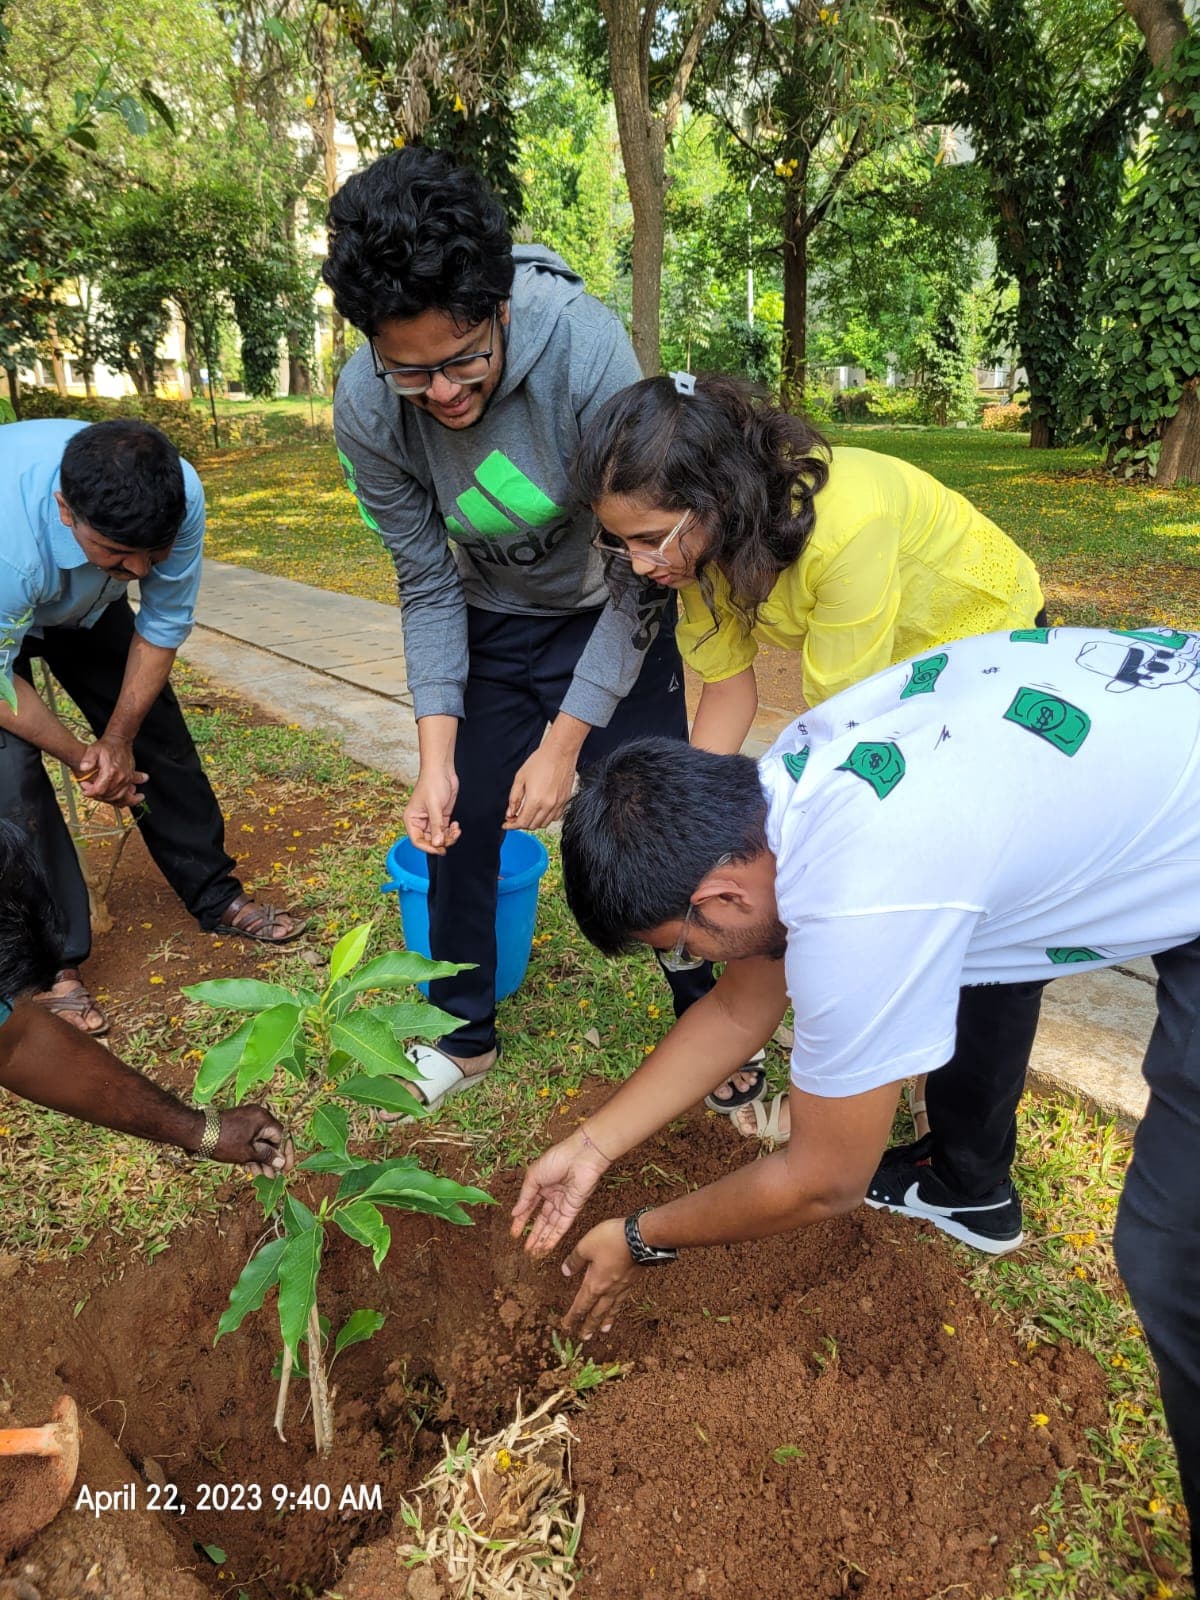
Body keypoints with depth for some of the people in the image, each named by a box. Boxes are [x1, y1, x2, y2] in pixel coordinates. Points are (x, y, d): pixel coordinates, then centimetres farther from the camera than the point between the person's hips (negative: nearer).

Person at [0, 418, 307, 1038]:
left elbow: (162, 627, -18)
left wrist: (117, 739, -14)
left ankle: (215, 897, 19)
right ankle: (51, 964, 0)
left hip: (86, 607, 4)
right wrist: (81, 755, -18)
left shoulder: (180, 495, -34)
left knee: (157, 731, 1)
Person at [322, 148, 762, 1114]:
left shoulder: (585, 348, -32)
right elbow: (428, 583, -11)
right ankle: (464, 1034, 28)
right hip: (491, 626, 3)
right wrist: (437, 755, -19)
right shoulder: (366, 410, -22)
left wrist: (565, 741, -24)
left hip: (615, 622, -2)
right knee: (456, 831, 5)